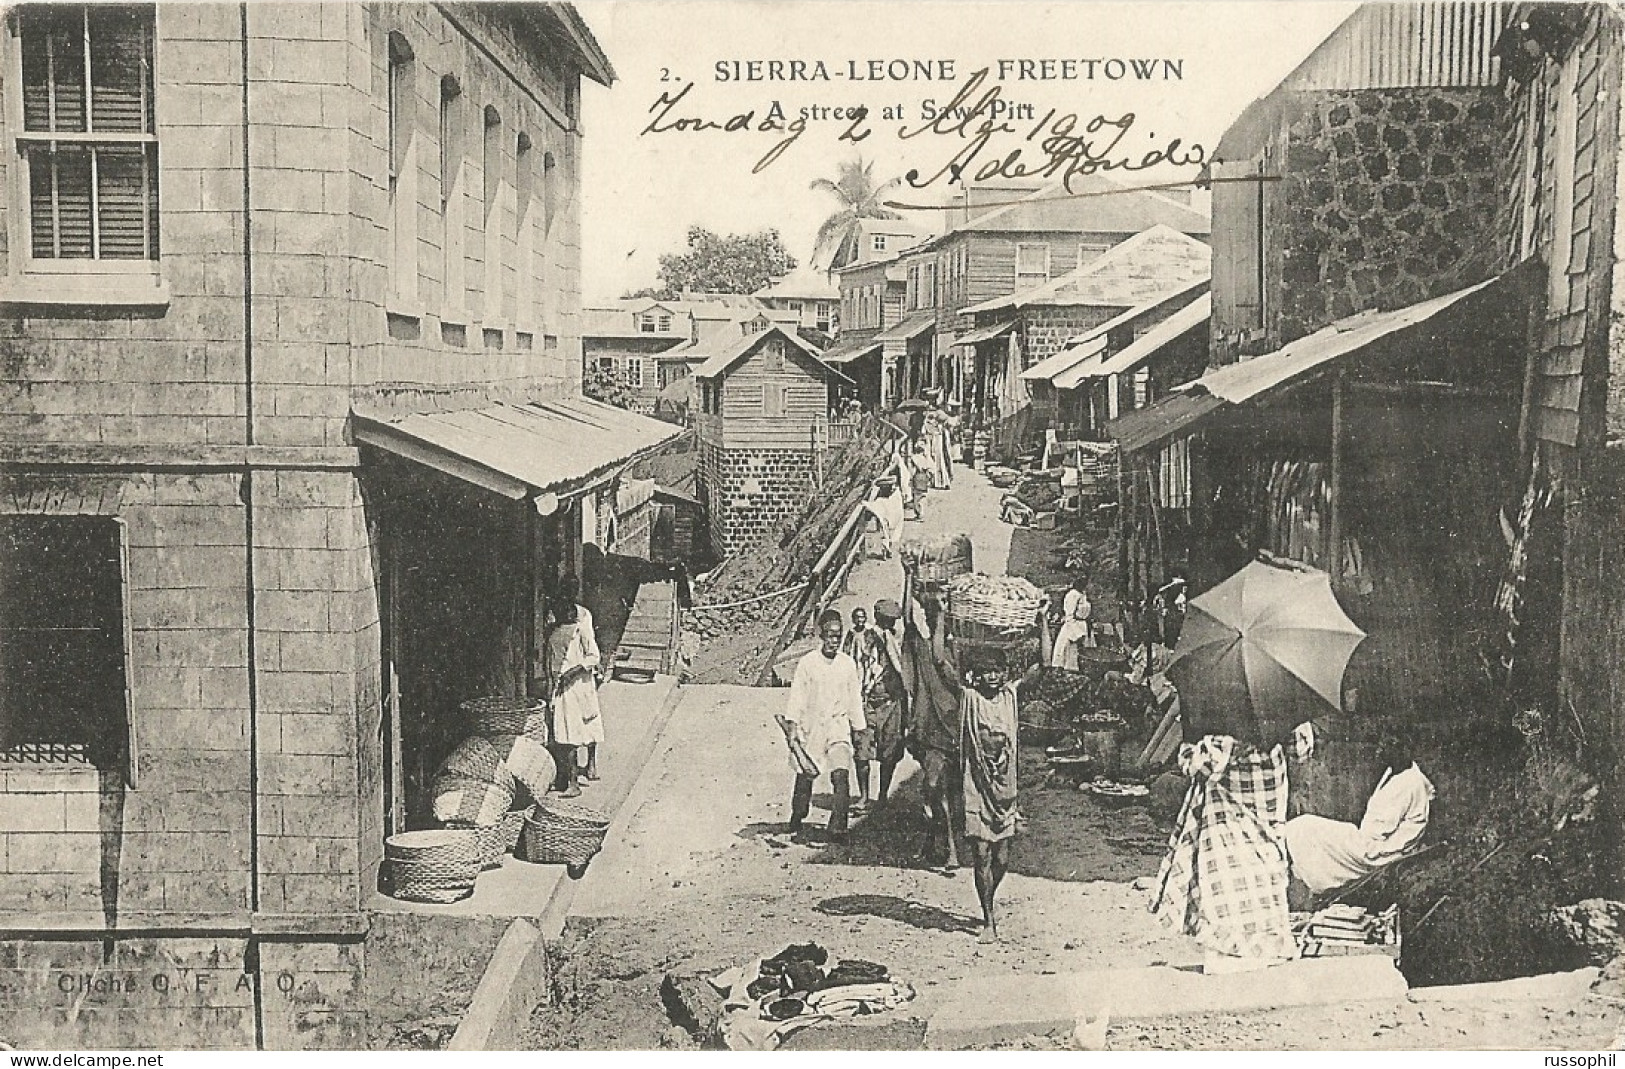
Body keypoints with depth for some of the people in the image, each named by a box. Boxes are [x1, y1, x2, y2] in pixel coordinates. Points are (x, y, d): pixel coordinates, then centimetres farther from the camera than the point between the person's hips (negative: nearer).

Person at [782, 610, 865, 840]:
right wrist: (792, 725, -12)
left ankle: (838, 826, -15)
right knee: (805, 775, 8)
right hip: (810, 726, -1)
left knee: (841, 774, -16)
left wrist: (859, 729, 14)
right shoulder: (807, 662, -3)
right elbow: (797, 695, -3)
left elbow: (854, 699, 12)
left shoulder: (848, 664, 5)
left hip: (839, 726, 1)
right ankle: (797, 817, 34)